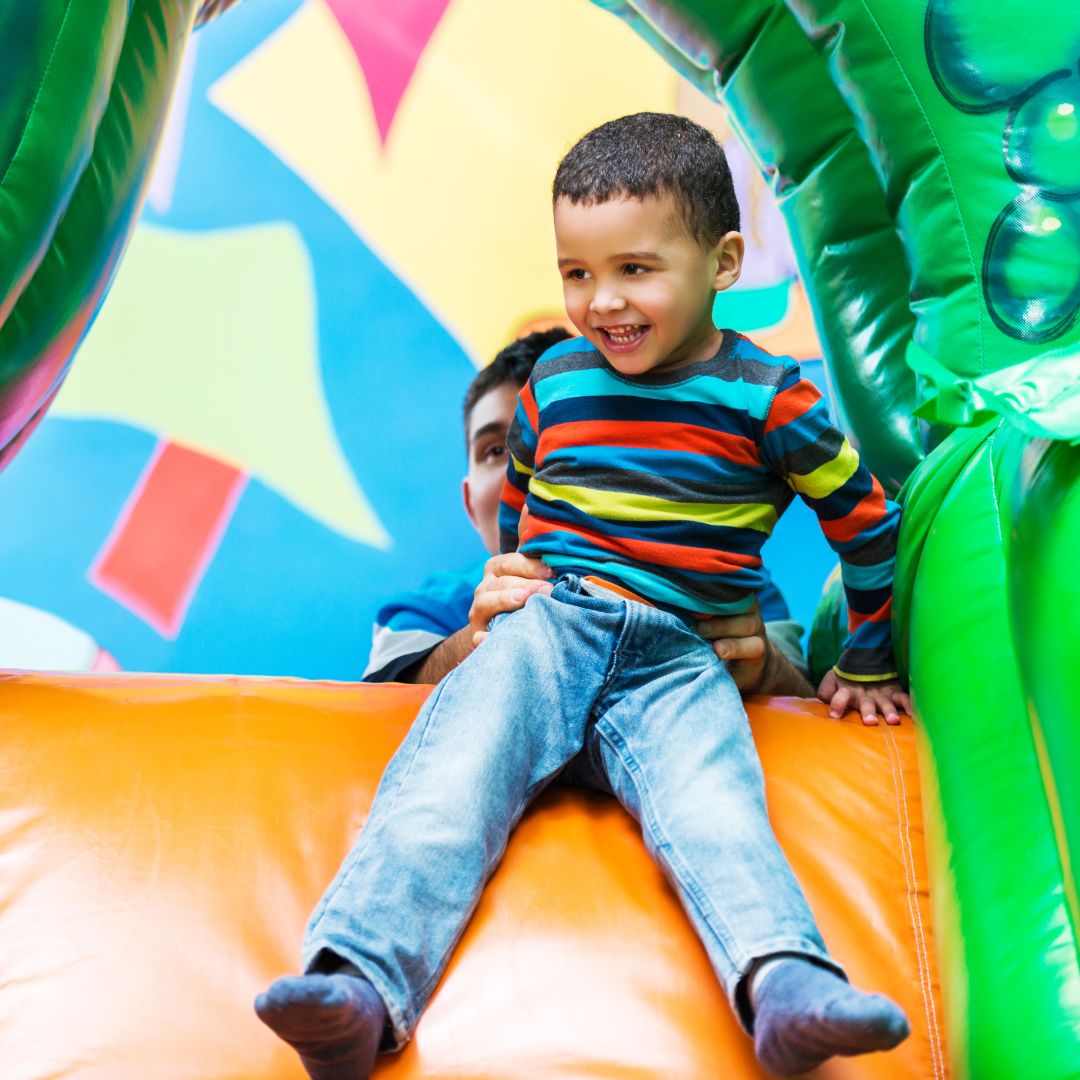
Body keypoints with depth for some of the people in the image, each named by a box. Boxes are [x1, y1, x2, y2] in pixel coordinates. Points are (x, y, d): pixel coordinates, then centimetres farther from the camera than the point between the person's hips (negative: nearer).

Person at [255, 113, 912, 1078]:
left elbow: (869, 525, 13)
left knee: (711, 803, -31)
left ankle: (787, 989, -53)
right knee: (452, 777, -26)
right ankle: (356, 983, -41)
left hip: (681, 661, -1)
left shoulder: (769, 399, 2)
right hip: (546, 627, 2)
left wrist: (868, 665, 20)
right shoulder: (555, 382, 11)